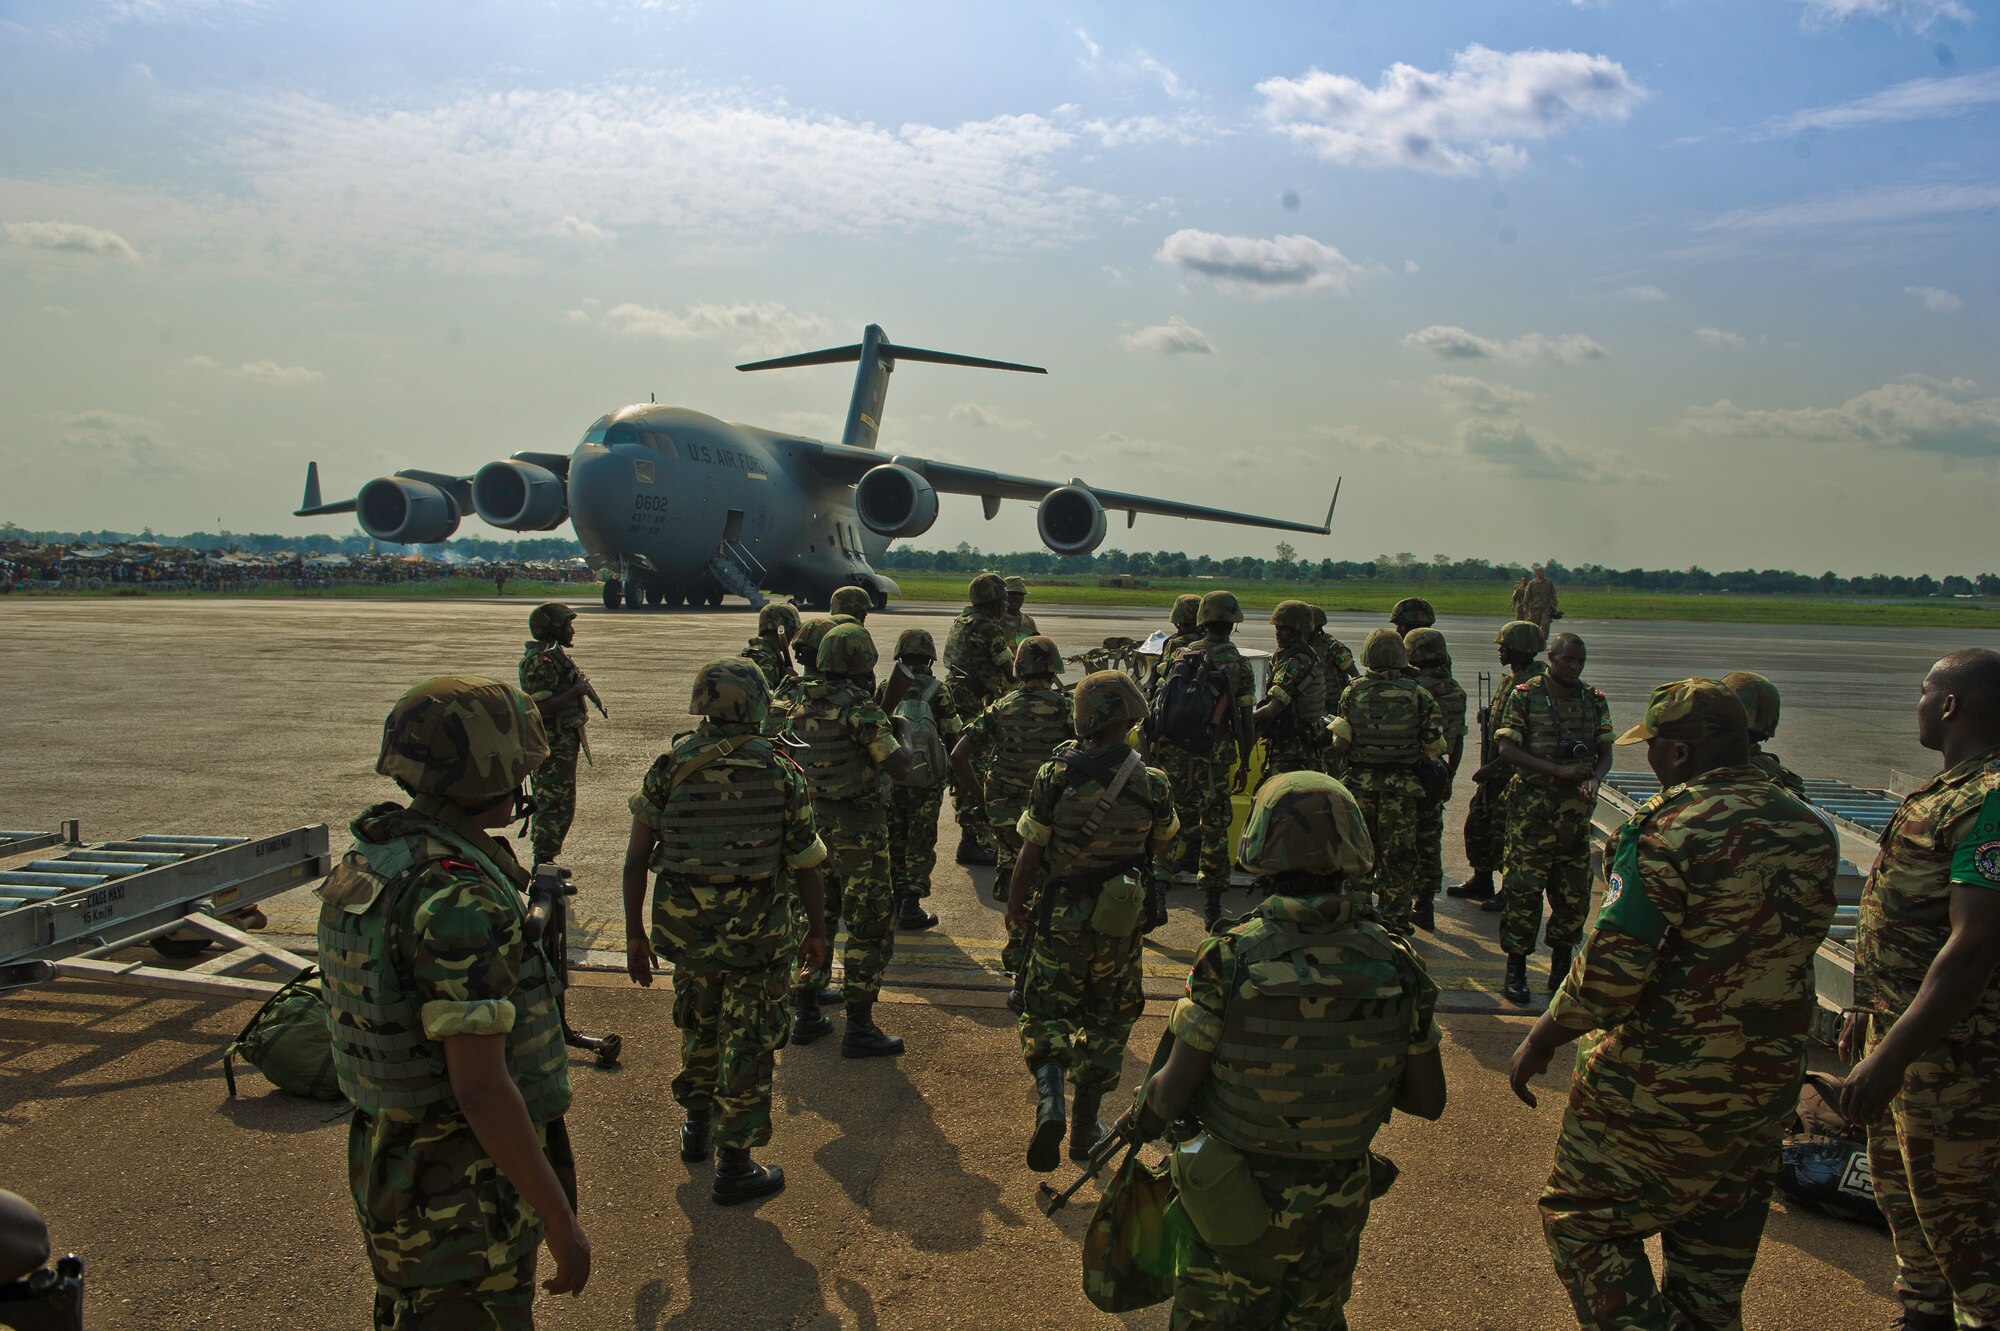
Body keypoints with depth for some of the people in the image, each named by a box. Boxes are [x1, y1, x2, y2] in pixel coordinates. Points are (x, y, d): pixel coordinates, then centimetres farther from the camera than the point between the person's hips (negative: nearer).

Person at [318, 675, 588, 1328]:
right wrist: (563, 1222, -21)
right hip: (464, 1195, -9)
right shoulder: (457, 895, -28)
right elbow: (481, 1088, -29)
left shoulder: (364, 864, 2)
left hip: (390, 1165, 9)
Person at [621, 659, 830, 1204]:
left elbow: (636, 857, -4)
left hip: (685, 928, 3)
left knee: (699, 1028, 25)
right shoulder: (782, 774, -10)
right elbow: (804, 865, -5)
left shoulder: (670, 766, -5)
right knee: (748, 1044, 10)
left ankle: (697, 1128, 43)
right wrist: (816, 930, 9)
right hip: (759, 933, -3)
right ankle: (733, 1166, 17)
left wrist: (635, 933, 6)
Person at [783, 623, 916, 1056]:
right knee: (870, 928, 2)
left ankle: (805, 1015, 24)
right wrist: (905, 738, -4)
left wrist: (888, 706, 19)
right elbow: (898, 767, -23)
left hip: (815, 823, 7)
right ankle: (859, 1029, 5)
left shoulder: (805, 706, 4)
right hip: (859, 831, -7)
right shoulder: (860, 709, -19)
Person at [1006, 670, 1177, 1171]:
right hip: (1122, 922, 2)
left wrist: (1015, 905, 5)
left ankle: (1050, 1102, -8)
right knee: (1107, 1019, 18)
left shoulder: (1056, 776, -18)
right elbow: (1160, 847, 5)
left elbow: (1030, 853, -10)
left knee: (1047, 1011, 16)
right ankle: (1085, 1129, 26)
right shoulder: (1153, 784, -13)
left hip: (1061, 917, -1)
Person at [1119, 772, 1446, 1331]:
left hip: (1240, 1202, -3)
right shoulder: (1395, 965, -14)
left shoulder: (1231, 959, -23)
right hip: (1339, 1205, 3)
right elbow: (1428, 1101, -4)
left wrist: (1142, 1120, 4)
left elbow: (1172, 1091, -17)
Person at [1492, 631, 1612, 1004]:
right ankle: (1516, 969, 9)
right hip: (1531, 808, -4)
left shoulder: (1594, 700, 9)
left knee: (1574, 893, 8)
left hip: (1576, 809, 4)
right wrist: (1560, 770, -18)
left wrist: (1593, 778, -13)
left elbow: (1605, 752, 10)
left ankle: (1561, 965, 24)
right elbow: (1508, 750, -10)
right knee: (1524, 889, -2)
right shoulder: (1524, 697, -4)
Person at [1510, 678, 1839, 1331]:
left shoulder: (1667, 829, -21)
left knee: (1584, 1221, 9)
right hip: (1771, 1081, 7)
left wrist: (1538, 1043, -10)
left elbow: (1610, 972, -21)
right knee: (1715, 1253, 20)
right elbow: (1790, 947, 13)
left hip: (1664, 1087, -7)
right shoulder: (1811, 827, 1)